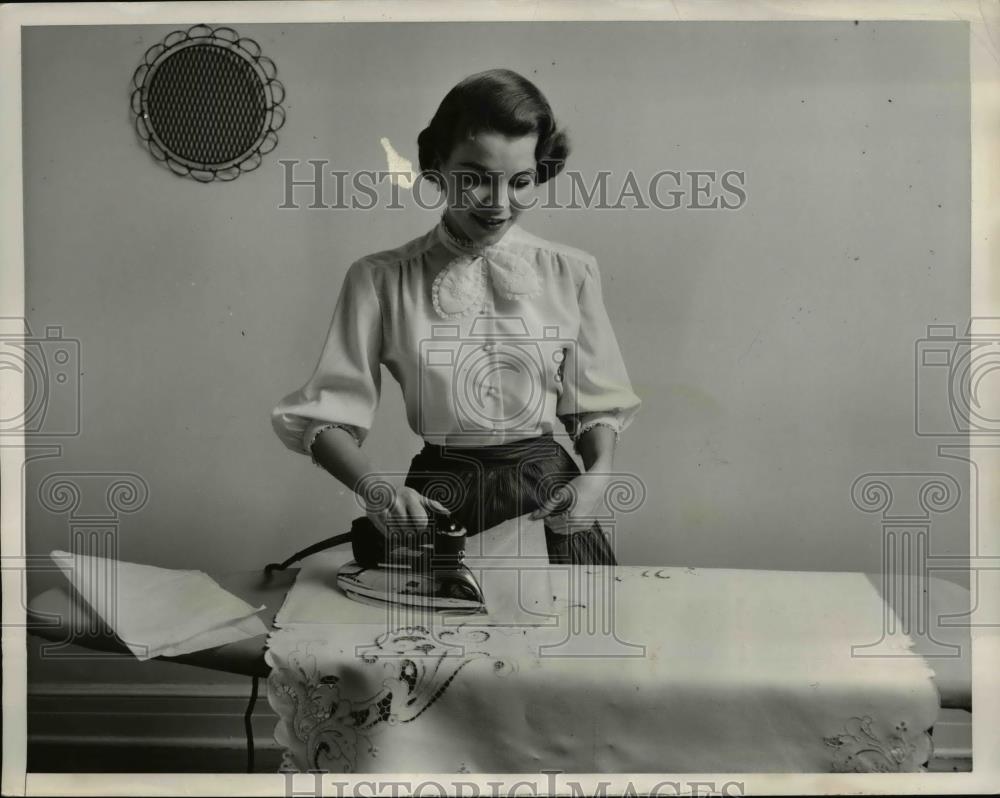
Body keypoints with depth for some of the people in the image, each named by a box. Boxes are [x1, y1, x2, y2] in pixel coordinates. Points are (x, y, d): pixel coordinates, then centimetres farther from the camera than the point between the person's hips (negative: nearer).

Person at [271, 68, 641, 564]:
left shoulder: (569, 274, 0)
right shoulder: (380, 280, -6)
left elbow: (597, 402, 7)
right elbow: (327, 415, -5)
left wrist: (599, 474, -12)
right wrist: (373, 487, -23)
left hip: (550, 503, 2)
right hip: (438, 500, -1)